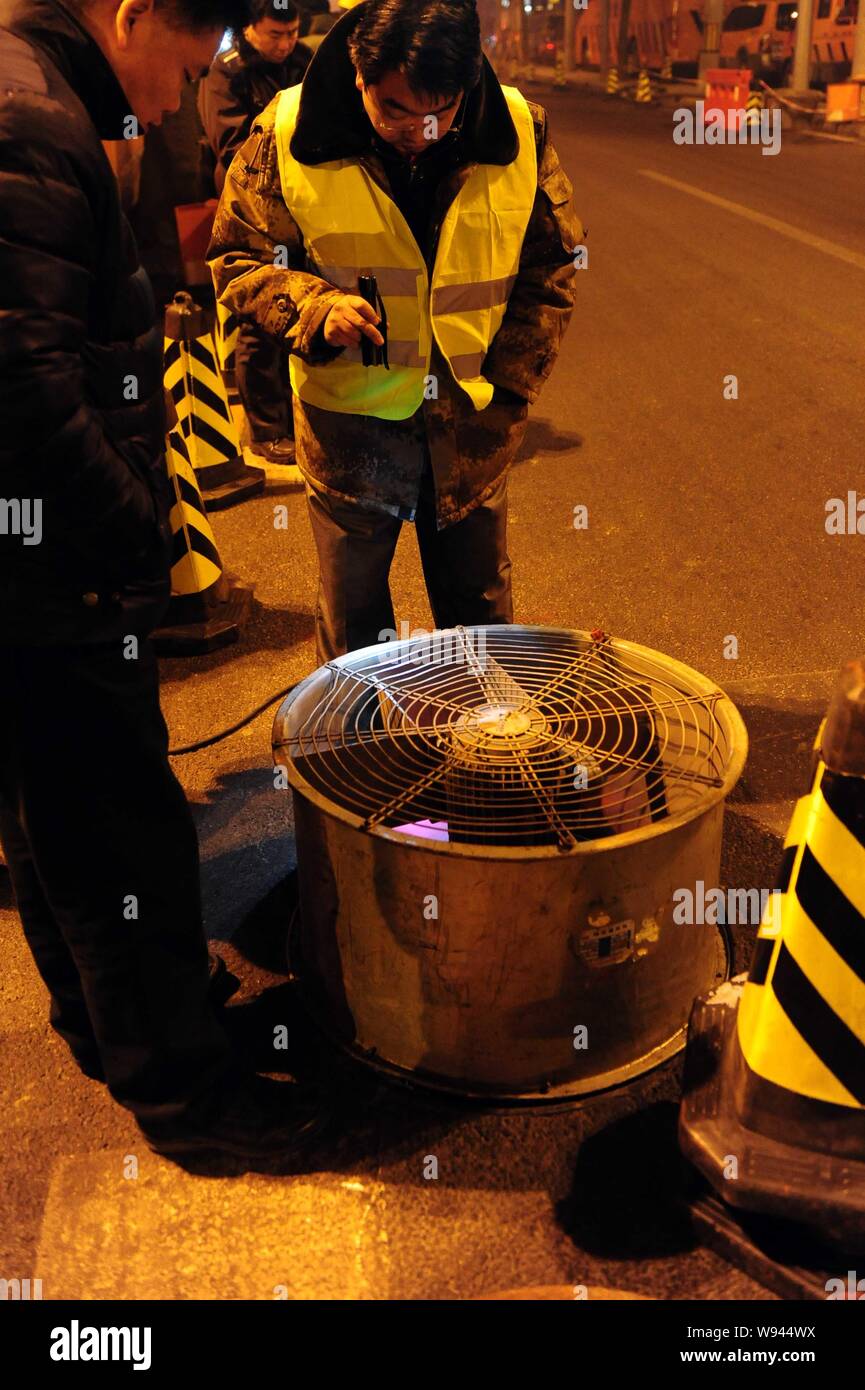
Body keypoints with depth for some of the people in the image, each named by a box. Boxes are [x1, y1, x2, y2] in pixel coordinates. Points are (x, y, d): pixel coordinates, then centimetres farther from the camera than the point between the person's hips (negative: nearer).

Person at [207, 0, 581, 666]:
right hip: (348, 421, -1)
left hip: (472, 427, 2)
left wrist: (505, 387, -3)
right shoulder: (286, 136, -11)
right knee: (352, 628, 12)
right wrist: (315, 307, -20)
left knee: (483, 619, 17)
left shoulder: (521, 133, -6)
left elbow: (550, 270, 4)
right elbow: (238, 259, -1)